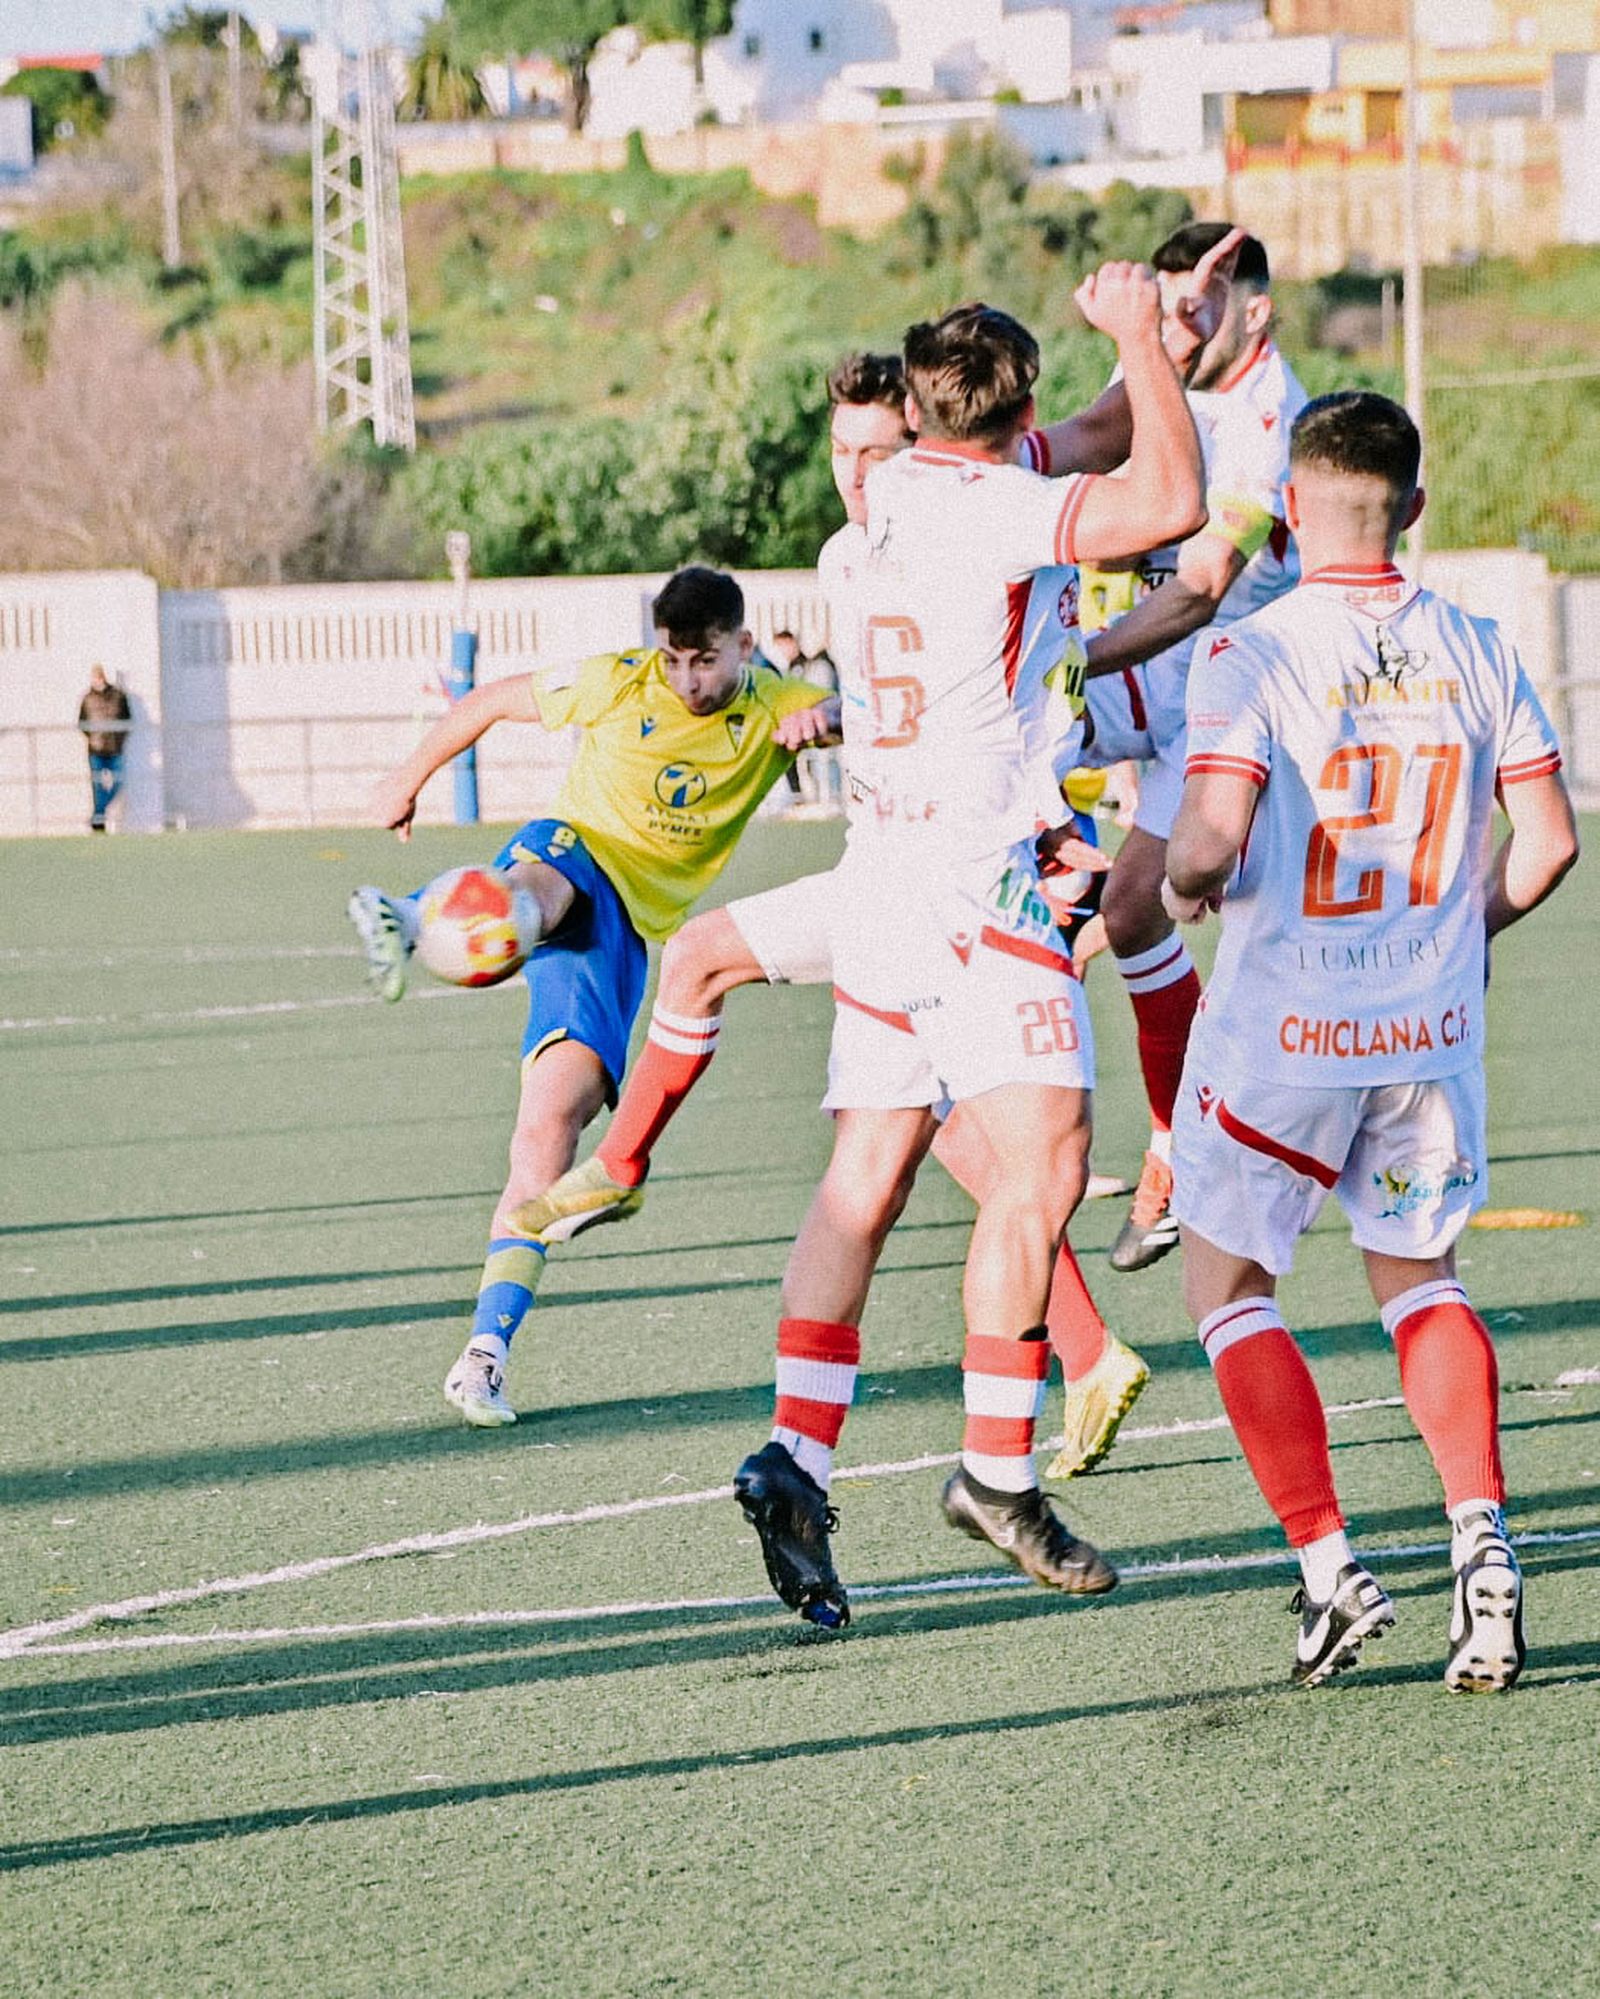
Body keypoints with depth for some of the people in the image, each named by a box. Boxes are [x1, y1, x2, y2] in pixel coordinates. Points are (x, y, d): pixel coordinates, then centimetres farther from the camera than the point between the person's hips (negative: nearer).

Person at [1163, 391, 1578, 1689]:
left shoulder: (1252, 655, -14)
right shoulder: (1475, 653, 0)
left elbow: (1211, 844, -23)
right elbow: (1547, 841, 2)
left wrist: (1187, 887, 0)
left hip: (1281, 1032, -4)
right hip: (1432, 1031, 4)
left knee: (1228, 1279, 11)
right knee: (1419, 1277, 19)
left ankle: (1328, 1567, 1)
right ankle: (1482, 1534, -1)